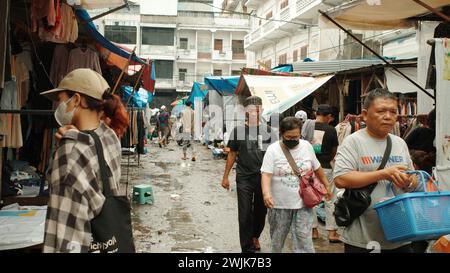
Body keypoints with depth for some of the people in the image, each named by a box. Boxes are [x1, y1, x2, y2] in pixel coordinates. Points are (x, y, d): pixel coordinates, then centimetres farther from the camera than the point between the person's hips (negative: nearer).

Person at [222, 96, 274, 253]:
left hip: (264, 177, 2)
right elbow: (232, 154, 6)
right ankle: (248, 248, 9)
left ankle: (254, 236, 41)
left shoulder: (268, 131, 4)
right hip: (244, 178, -2)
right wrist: (225, 176, 6)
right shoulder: (238, 130, 0)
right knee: (245, 215, -1)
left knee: (261, 212, 14)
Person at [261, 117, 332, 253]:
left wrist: (327, 186, 20)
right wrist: (266, 193, -34)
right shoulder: (273, 149, -9)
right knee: (277, 239, 14)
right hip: (279, 204, -1)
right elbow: (266, 174, -17)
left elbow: (317, 169, 14)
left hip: (303, 203, 1)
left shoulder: (307, 146, 1)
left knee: (304, 240, -2)